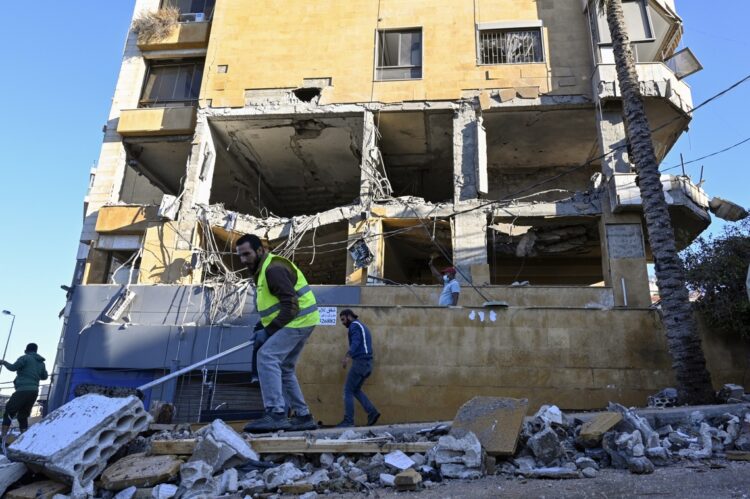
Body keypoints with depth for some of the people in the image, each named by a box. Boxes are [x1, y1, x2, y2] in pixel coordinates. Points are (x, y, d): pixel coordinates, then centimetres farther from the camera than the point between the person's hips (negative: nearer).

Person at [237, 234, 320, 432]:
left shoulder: (274, 269, -17)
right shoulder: (263, 269, 18)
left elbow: (290, 306, -23)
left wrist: (269, 330, -19)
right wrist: (265, 327, 11)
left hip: (298, 320, -11)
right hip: (298, 321, 11)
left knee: (266, 356, -20)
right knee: (284, 369, 14)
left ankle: (276, 414, -23)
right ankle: (303, 416, 20)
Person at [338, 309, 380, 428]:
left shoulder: (354, 325, -4)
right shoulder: (362, 326, 24)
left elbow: (355, 342, -22)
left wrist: (347, 356, -37)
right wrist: (349, 356, 31)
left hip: (360, 362, -9)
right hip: (367, 363, 9)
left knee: (348, 391, -3)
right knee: (356, 390, 16)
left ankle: (348, 421, -3)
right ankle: (372, 412, 6)